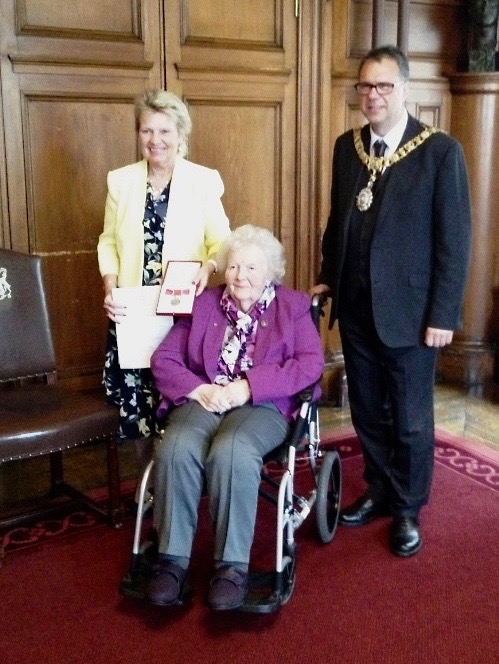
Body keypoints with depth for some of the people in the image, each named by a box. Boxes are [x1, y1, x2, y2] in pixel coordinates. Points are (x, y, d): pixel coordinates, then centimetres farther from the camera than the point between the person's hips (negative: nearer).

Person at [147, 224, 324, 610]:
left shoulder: (293, 307, 9)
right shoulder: (203, 305, 16)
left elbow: (311, 364, -6)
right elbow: (163, 360, 10)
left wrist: (249, 386, -15)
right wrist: (199, 390, -10)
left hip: (263, 406, -2)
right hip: (203, 401, 3)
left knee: (232, 452, -36)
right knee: (176, 448, -31)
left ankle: (233, 566, -25)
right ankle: (173, 560, -22)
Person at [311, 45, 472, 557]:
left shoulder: (441, 151, -9)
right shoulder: (347, 146, 7)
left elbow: (455, 240, -10)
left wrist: (443, 314, -13)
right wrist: (327, 277, 10)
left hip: (408, 311, -5)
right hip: (355, 308, 5)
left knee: (410, 419, 9)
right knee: (366, 411, 16)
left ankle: (408, 509, 28)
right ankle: (379, 491, 36)